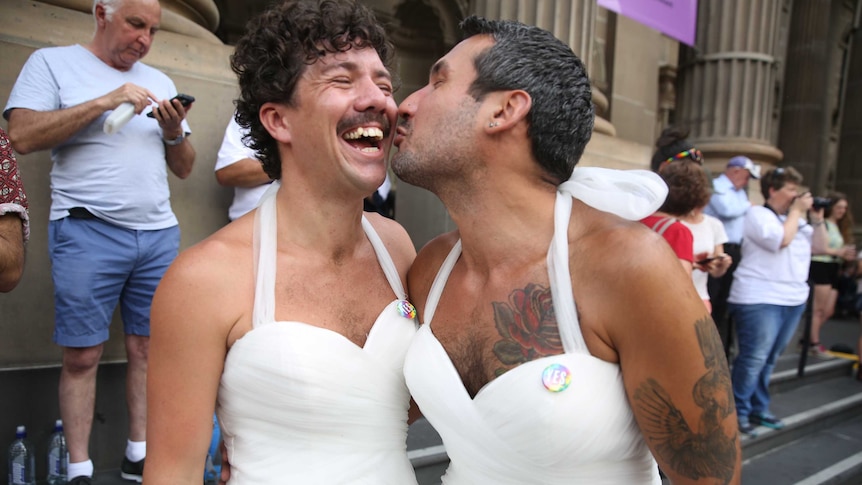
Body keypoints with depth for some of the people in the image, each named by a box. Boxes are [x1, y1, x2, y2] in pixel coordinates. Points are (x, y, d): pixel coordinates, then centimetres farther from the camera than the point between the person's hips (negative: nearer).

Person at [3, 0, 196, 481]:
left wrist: (174, 132, -4)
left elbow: (184, 168, 16)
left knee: (147, 347, 7)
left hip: (160, 234, 4)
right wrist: (104, 102, -14)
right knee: (82, 355, 0)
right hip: (88, 233, -4)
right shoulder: (52, 63, 5)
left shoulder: (160, 81, 16)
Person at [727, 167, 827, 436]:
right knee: (753, 358, -5)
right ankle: (739, 412, 5)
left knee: (769, 359, 14)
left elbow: (819, 244, 18)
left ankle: (758, 409, 24)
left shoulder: (795, 218, 16)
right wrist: (797, 210, -11)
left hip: (793, 299, 8)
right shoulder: (757, 214, -8)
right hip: (760, 300, -8)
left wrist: (817, 219, 4)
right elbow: (781, 240, -21)